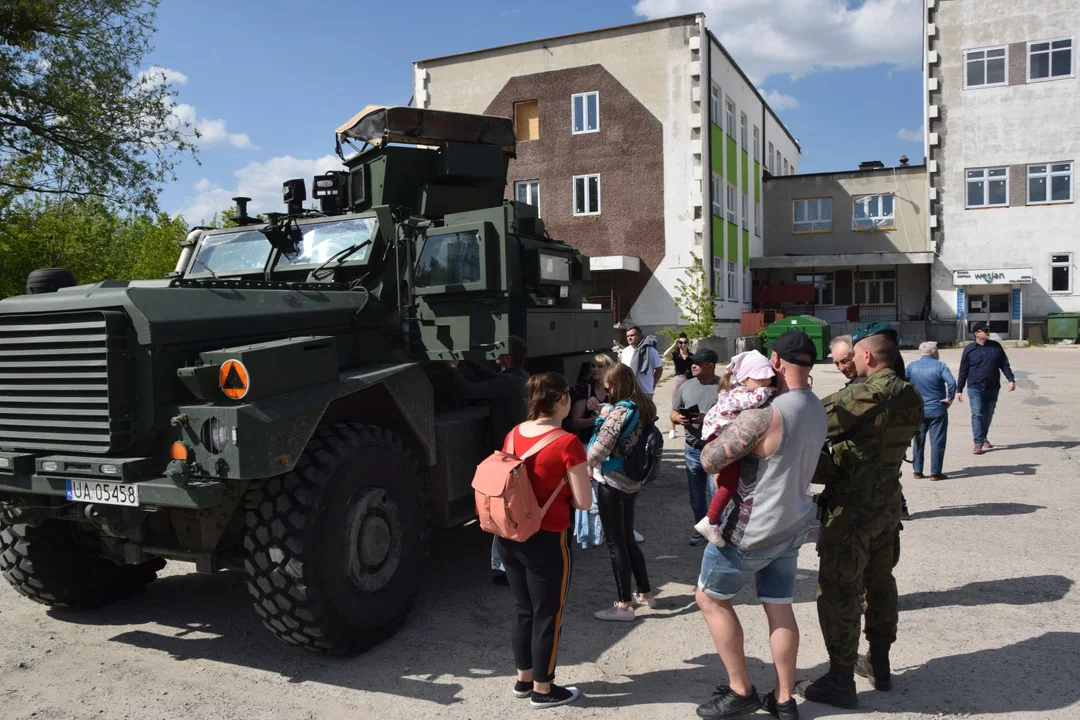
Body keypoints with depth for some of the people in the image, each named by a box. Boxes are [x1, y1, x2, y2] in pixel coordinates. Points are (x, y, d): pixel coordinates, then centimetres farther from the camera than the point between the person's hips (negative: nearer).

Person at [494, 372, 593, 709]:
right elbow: (583, 501, -15)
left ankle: (523, 679, 36)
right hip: (546, 541, -6)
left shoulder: (513, 435, 1)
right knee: (548, 615, 11)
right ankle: (543, 690, 25)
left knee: (523, 610, 21)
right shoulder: (567, 443, -19)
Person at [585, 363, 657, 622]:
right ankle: (645, 593, 30)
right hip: (631, 482, 9)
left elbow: (601, 446, -21)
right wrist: (604, 411, 6)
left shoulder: (621, 411, -20)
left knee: (615, 543, 1)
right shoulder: (643, 408, 6)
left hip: (612, 483, -9)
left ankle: (624, 605, 9)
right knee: (628, 540, 20)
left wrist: (587, 467, -5)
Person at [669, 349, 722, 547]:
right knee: (696, 495, 17)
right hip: (692, 450, 5)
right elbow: (673, 414, 11)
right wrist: (678, 418, -12)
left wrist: (708, 418, -25)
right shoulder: (686, 386, 6)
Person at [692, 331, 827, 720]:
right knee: (780, 608, 16)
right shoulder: (817, 409, 1)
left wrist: (719, 436, -3)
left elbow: (709, 461, -24)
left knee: (711, 598, 12)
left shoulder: (763, 416, -27)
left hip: (754, 529, -7)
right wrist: (738, 431, -1)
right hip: (793, 524, 8)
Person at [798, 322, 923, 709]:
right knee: (880, 581, 21)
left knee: (838, 591, 2)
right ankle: (879, 663, 35)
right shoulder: (910, 396, 5)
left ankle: (840, 681, 11)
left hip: (852, 509, -8)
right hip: (888, 503, 9)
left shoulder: (866, 393, -21)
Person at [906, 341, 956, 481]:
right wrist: (950, 398, -11)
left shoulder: (912, 366, 2)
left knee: (918, 441, 12)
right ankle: (935, 473, 7)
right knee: (937, 442, 4)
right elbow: (952, 382, -23)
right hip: (937, 410, -3)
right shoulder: (940, 366, -9)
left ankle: (917, 471, 15)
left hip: (918, 410, 3)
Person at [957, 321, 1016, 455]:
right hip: (975, 388, -3)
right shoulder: (969, 349, 0)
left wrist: (1011, 379, -6)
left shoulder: (996, 346, 5)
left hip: (992, 388, 3)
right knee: (977, 415, -12)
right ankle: (978, 443, -11)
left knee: (988, 415, 12)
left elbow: (1004, 365, 7)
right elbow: (963, 371, 4)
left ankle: (984, 438, 33)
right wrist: (959, 390, 3)